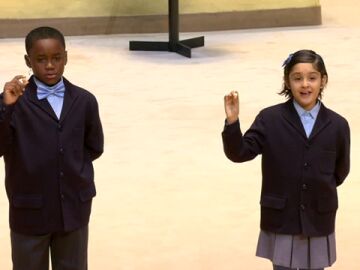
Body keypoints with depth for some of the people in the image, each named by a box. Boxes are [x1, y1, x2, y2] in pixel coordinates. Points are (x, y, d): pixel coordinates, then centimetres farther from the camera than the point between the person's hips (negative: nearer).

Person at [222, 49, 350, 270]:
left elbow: (341, 170, 10)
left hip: (319, 222, 2)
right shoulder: (270, 119, -7)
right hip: (281, 220, -1)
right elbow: (240, 153, -12)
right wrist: (232, 122, -25)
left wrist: (322, 189, 3)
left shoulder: (337, 125, -4)